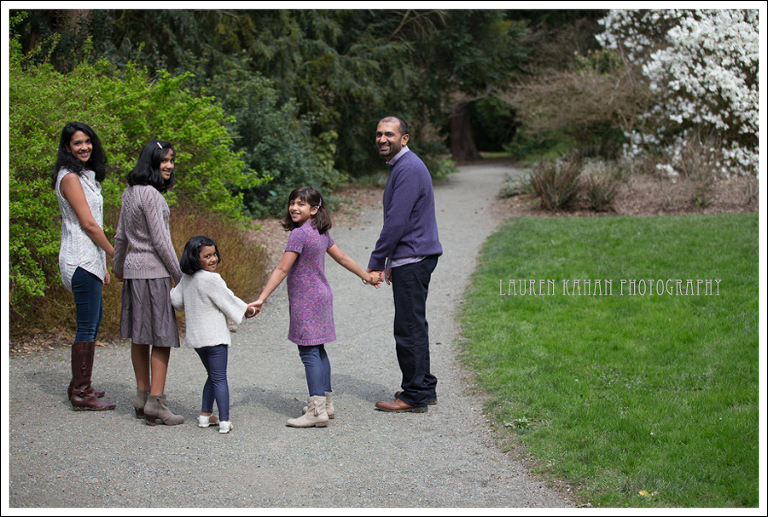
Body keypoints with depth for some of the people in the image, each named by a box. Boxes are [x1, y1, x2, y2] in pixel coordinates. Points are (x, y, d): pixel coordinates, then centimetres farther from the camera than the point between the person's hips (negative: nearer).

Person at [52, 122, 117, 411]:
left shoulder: (86, 176, 17)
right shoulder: (70, 177, -13)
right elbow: (88, 224, -17)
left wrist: (102, 264, 19)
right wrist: (115, 255, -9)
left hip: (89, 258, 10)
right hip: (81, 259, -10)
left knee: (94, 320, 15)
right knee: (87, 325, -8)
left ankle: (80, 385, 25)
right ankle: (81, 394, -4)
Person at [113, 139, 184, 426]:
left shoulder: (130, 192, 12)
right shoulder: (150, 194, -15)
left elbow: (121, 235, 20)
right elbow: (160, 241, -16)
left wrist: (118, 266, 32)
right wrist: (180, 276, -10)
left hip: (133, 267, 9)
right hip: (153, 270, -9)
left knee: (140, 336, 12)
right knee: (162, 336, -6)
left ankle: (142, 395, 19)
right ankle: (156, 402, -6)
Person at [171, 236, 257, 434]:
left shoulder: (186, 278, 4)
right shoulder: (212, 279, -17)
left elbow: (178, 301, 10)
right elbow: (229, 301, -9)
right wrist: (250, 310, 7)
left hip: (196, 336, 7)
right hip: (214, 336, -7)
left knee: (213, 375, 19)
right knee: (219, 377, -4)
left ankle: (205, 415, 20)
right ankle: (224, 421, -5)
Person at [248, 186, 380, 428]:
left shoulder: (299, 234, -17)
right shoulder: (321, 233, 8)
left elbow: (282, 270, -21)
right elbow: (342, 258, 17)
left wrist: (261, 299, -21)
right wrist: (366, 276, 30)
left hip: (306, 301, -9)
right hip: (322, 296, 9)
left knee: (309, 352, -9)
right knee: (318, 350, 16)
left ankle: (317, 410, -12)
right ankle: (326, 402, 23)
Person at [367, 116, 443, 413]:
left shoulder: (409, 169, -16)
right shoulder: (400, 166, 17)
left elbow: (397, 222, -21)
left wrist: (376, 261, -14)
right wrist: (390, 262, 19)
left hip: (413, 260, -11)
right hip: (410, 258, 11)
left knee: (409, 328, -6)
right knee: (414, 325, 15)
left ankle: (414, 395, 0)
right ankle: (424, 388, 23)